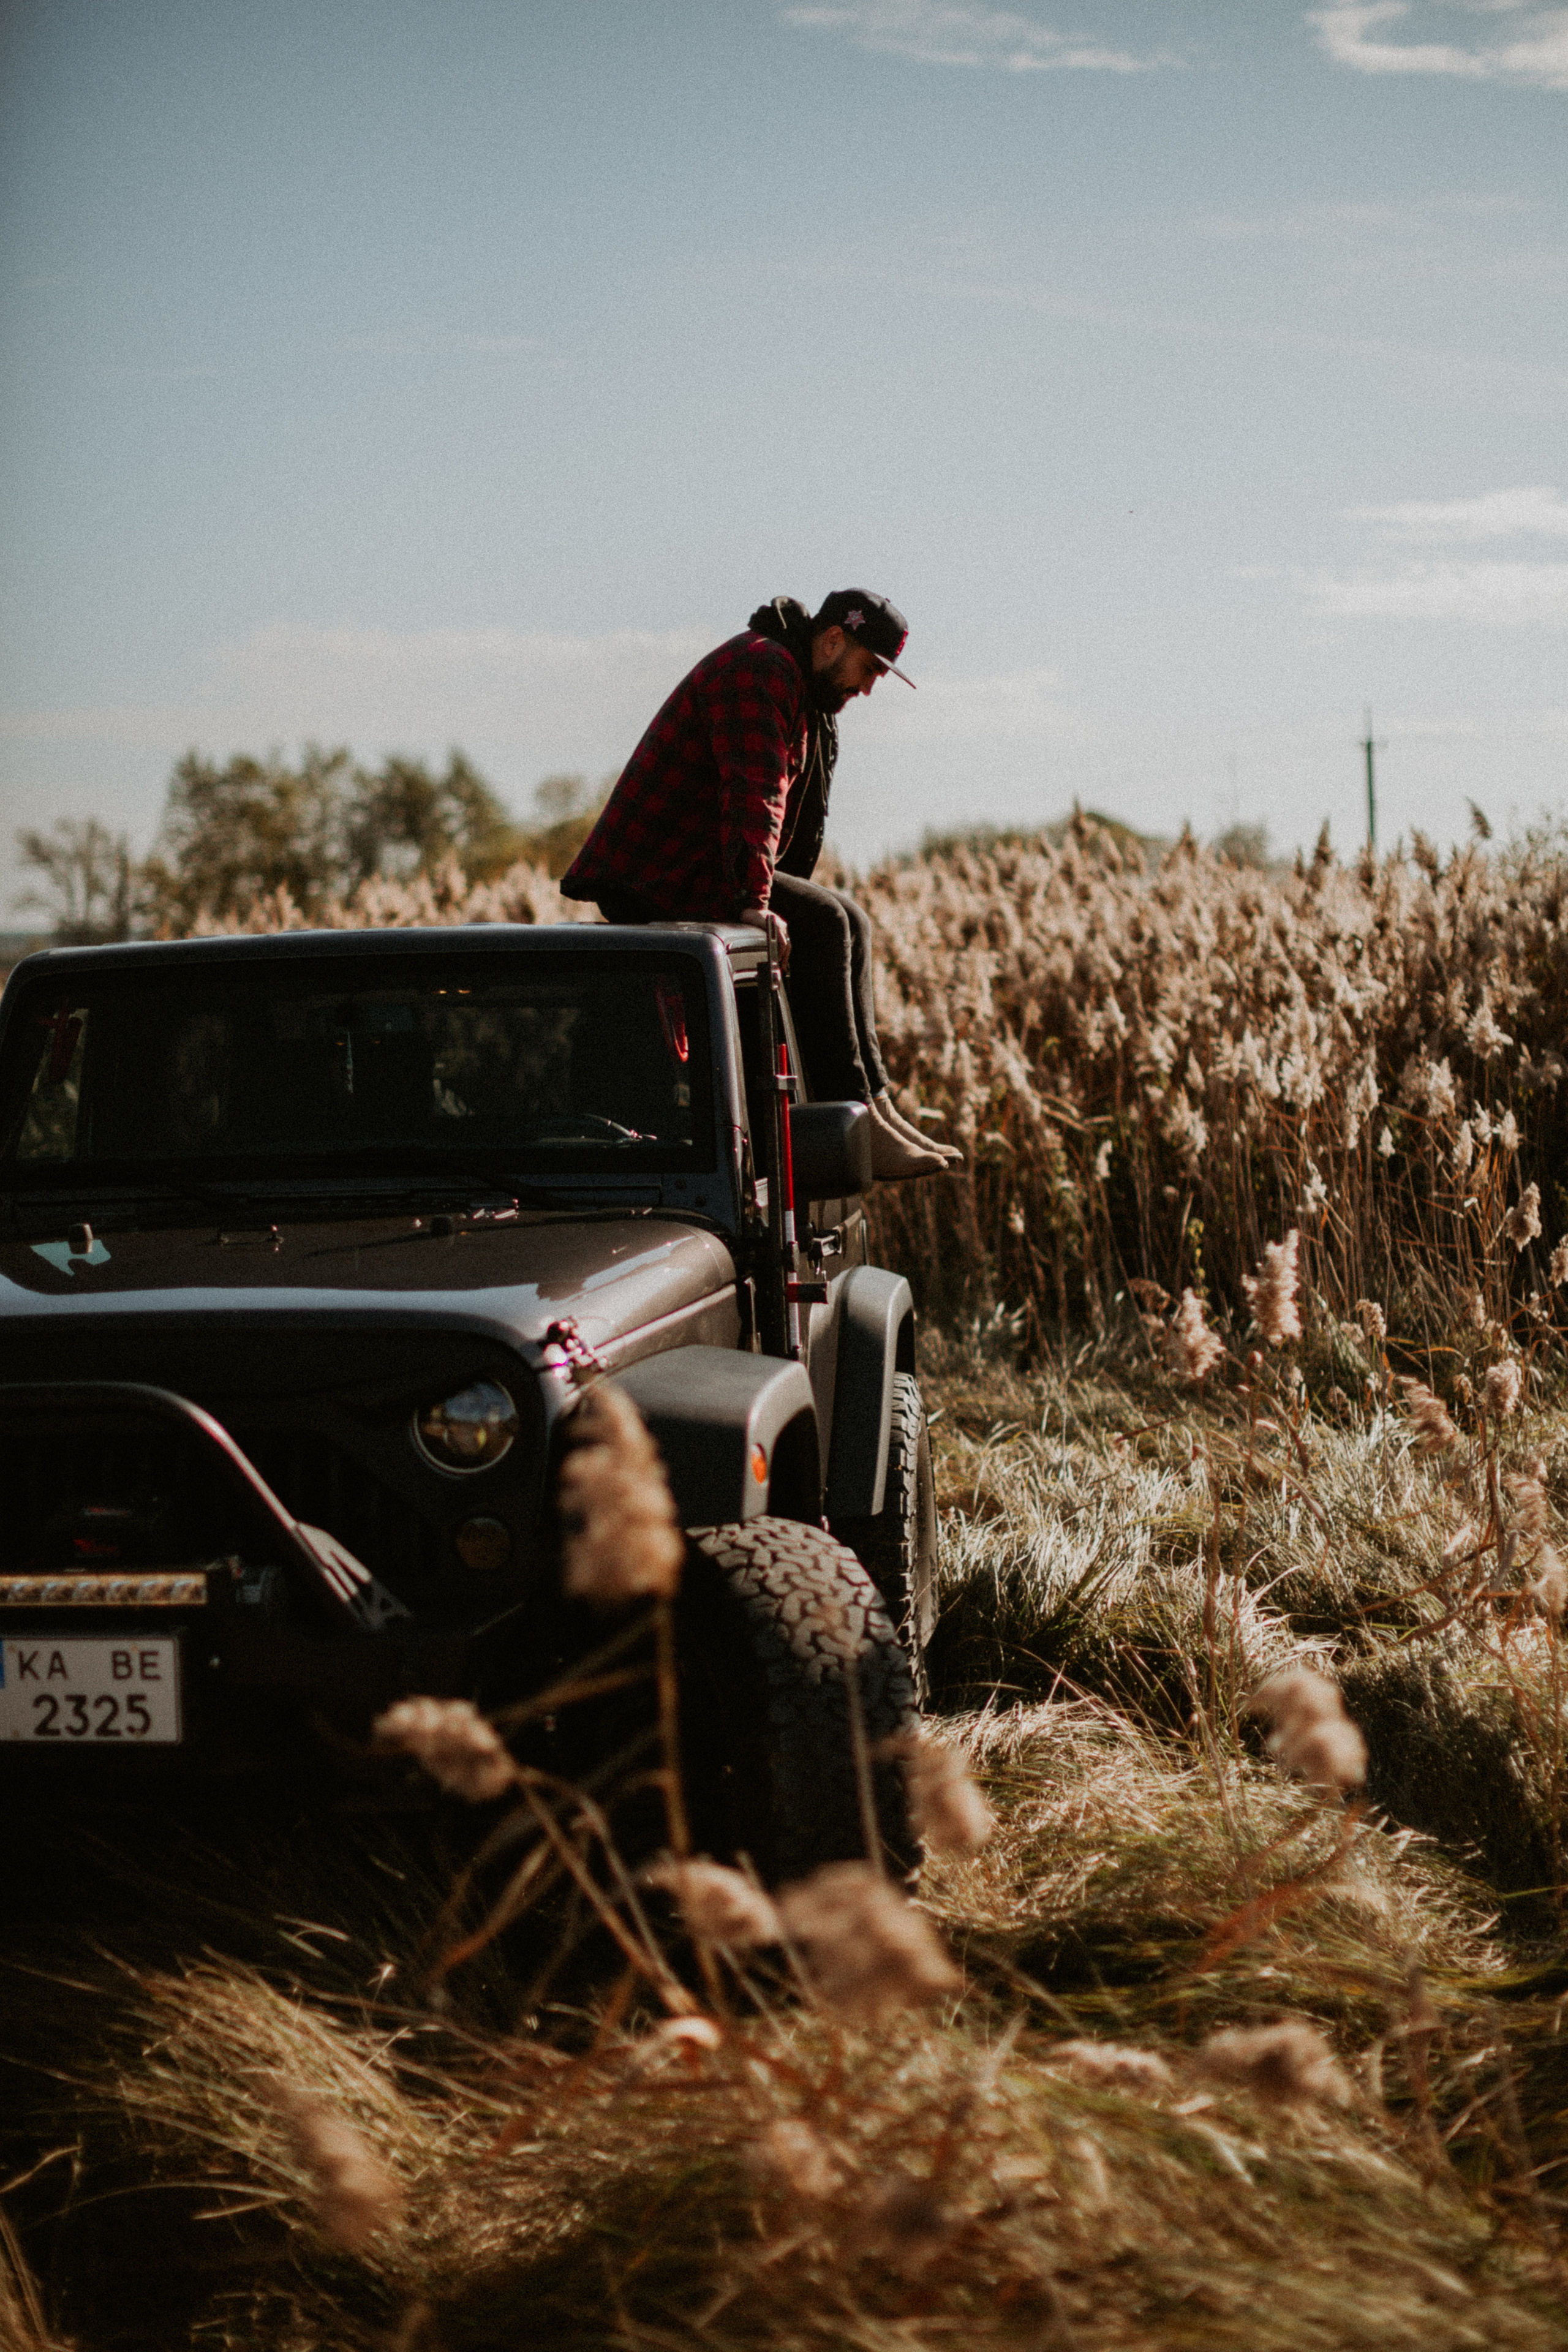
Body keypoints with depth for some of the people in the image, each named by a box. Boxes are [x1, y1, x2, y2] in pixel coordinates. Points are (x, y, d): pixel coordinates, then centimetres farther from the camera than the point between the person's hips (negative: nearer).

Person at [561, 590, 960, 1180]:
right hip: (653, 878, -11)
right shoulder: (759, 668, -16)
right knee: (820, 923, -20)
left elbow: (792, 807, 24)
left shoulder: (807, 689, 19)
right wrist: (754, 902, -34)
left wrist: (771, 897, 13)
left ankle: (875, 1105, 3)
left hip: (692, 870, 11)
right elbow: (752, 793, -27)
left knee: (848, 921, 7)